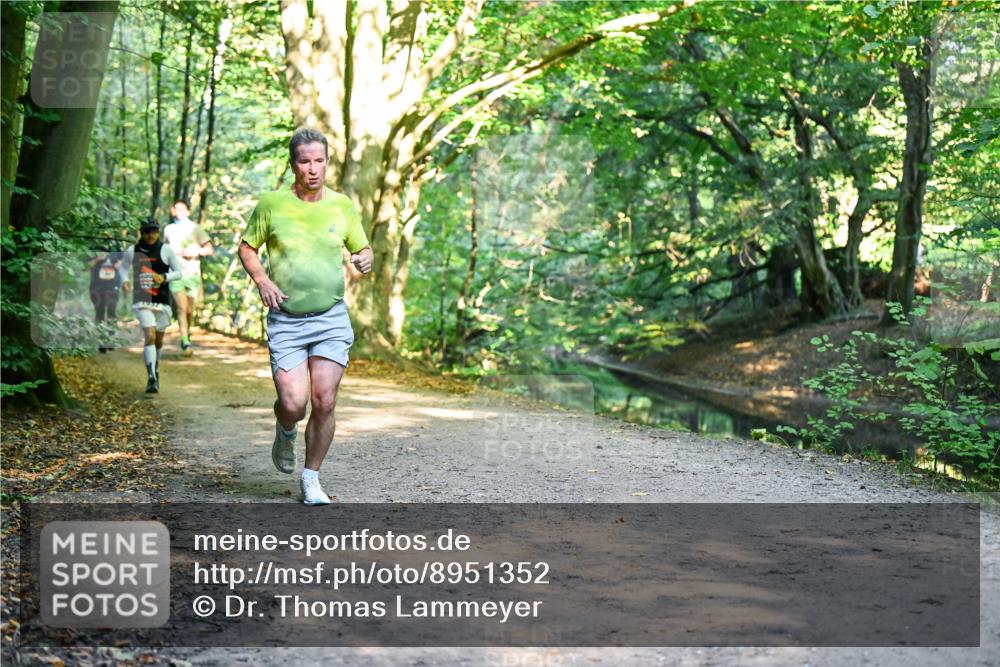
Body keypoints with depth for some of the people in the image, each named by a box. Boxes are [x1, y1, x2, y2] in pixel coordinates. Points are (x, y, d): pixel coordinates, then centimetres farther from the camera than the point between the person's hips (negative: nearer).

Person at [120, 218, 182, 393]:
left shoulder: (166, 250, -2)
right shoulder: (132, 252, 1)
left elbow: (179, 272, 3)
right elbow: (123, 267, 18)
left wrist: (164, 277, -15)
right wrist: (125, 280, -2)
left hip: (162, 301, 1)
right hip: (142, 301, -1)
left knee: (159, 339, 13)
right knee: (149, 336, -17)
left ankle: (155, 370, 39)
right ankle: (151, 378, -21)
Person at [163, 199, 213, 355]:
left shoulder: (195, 228, 4)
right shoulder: (169, 229, 11)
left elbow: (209, 249, -2)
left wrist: (195, 251, -17)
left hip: (193, 274, 0)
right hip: (176, 274, 0)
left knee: (190, 310, 6)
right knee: (182, 307, -15)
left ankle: (187, 333, 35)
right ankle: (185, 342, -19)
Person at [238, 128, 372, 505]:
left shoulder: (343, 206, 5)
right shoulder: (271, 204, 0)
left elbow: (362, 248, 16)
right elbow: (247, 247, 10)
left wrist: (365, 260, -8)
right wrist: (261, 279, -8)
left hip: (331, 319, 1)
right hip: (285, 321, -1)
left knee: (324, 403, -5)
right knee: (293, 403, -11)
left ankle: (311, 479, 13)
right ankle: (285, 432, 28)